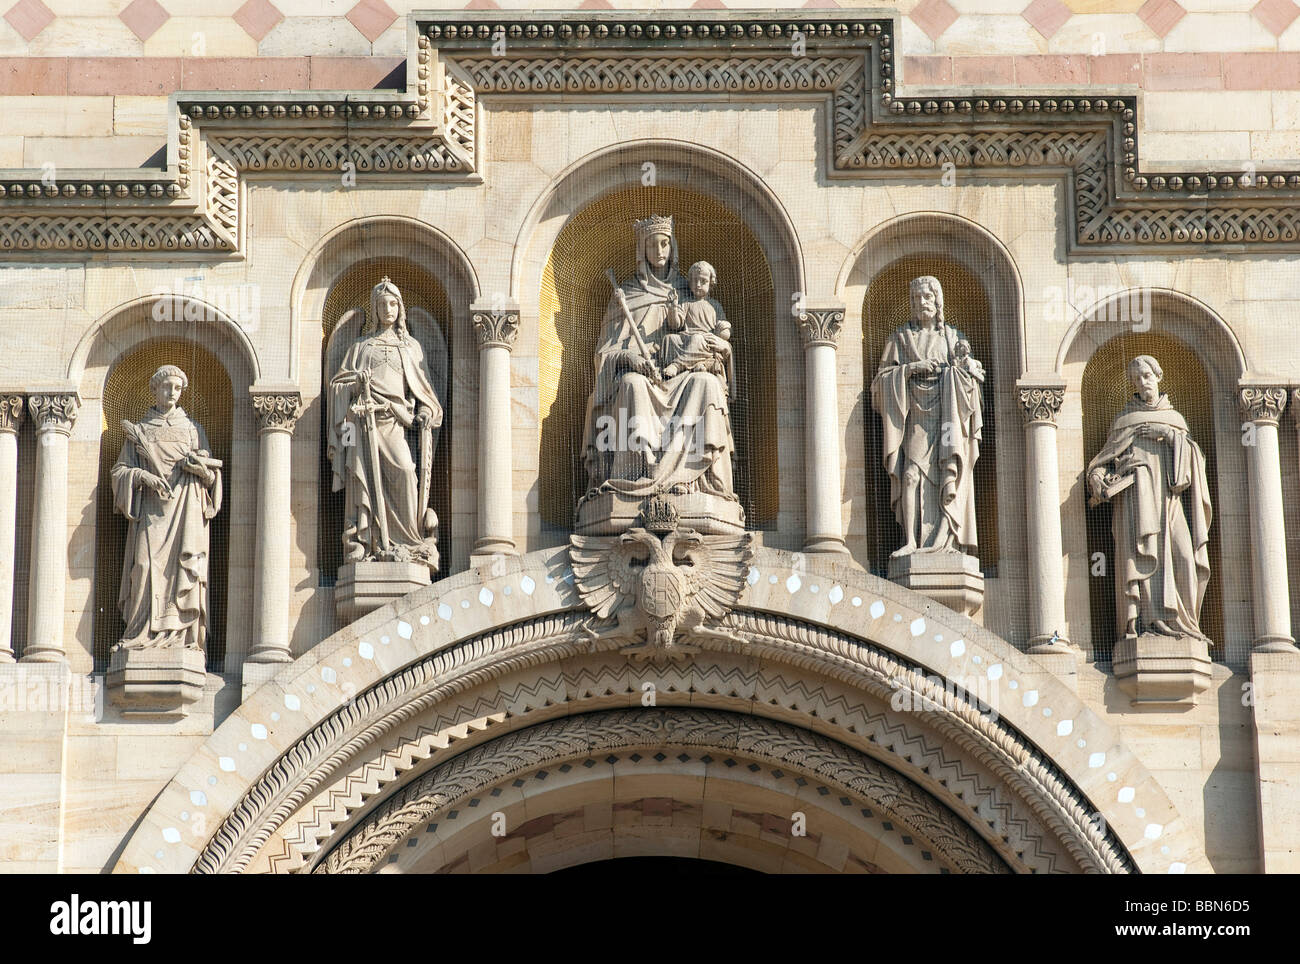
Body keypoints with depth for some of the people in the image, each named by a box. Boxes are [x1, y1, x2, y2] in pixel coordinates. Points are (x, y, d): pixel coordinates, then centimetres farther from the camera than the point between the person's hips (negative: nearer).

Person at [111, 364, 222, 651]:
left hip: (186, 508, 0)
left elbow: (212, 474, 14)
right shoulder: (139, 429, 16)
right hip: (151, 508, 0)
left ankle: (182, 636, -16)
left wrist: (201, 467, -10)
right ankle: (146, 634, -15)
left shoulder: (192, 428, 17)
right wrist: (143, 477, -11)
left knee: (184, 564, -13)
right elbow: (120, 469, 9)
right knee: (148, 563, -14)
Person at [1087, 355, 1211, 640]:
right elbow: (1106, 458, 14)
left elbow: (1192, 454, 10)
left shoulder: (1175, 419, 22)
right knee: (1141, 553, -19)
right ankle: (1146, 621, -24)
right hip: (1136, 495, -2)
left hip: (1168, 497, 2)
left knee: (1182, 553, -16)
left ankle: (1180, 620, -13)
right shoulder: (1124, 419, 18)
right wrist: (1098, 479, -8)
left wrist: (1166, 433, -5)